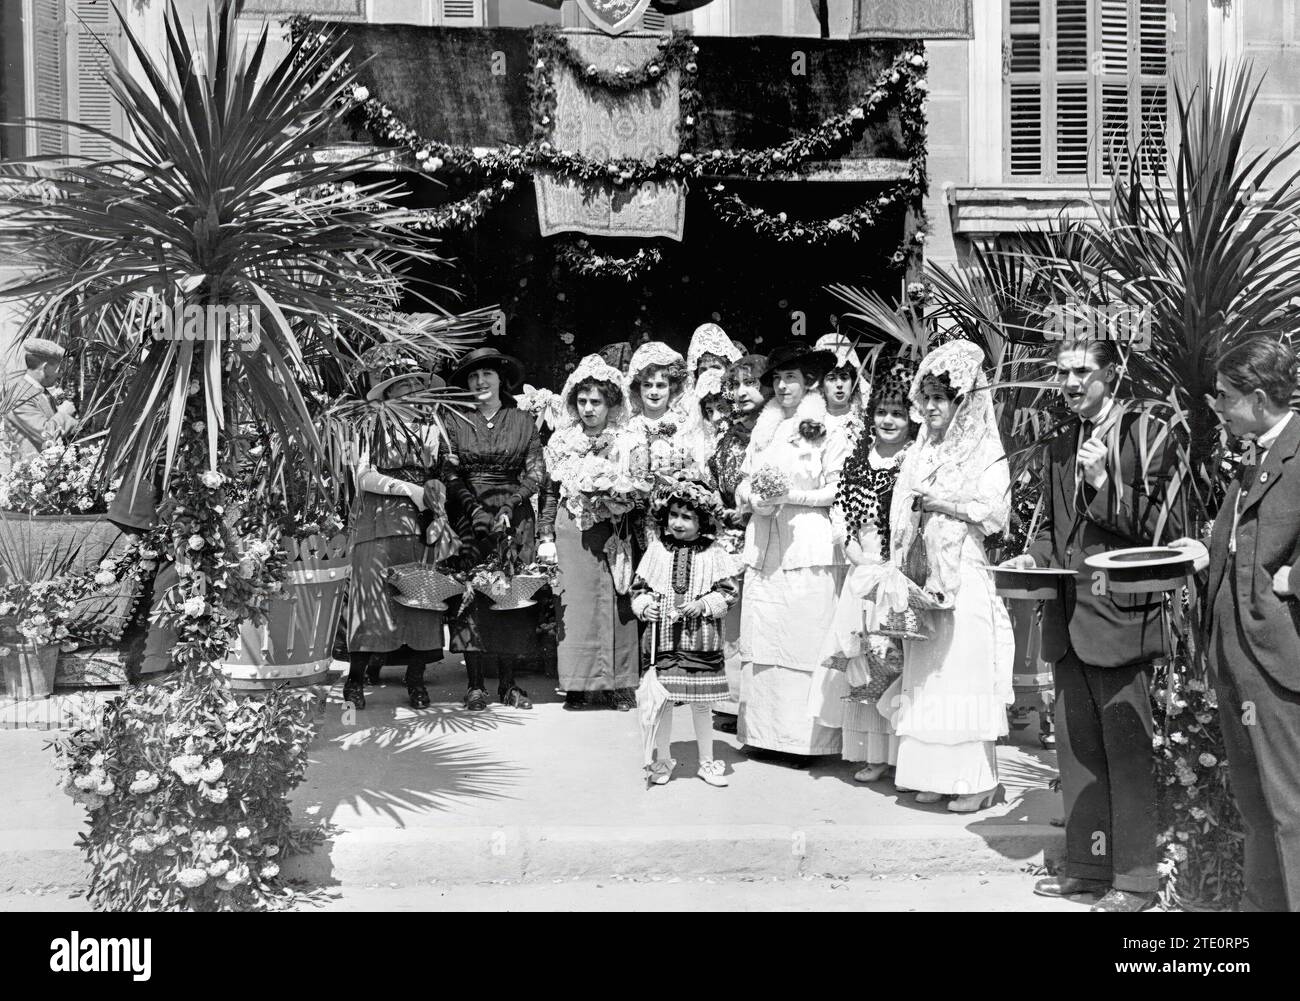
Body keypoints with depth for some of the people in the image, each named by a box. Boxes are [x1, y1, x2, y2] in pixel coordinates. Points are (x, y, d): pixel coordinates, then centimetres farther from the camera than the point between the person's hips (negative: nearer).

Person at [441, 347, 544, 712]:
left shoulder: (522, 422, 6)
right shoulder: (457, 423, 6)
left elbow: (536, 473, 2)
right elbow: (450, 474, 1)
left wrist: (510, 506, -11)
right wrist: (475, 509, -13)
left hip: (515, 517, 0)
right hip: (470, 516, 0)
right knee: (470, 594, -6)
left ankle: (508, 683, 4)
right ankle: (476, 684, -1)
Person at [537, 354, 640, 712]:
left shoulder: (626, 443, 1)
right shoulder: (562, 442, 9)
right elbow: (550, 491, 11)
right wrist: (546, 537, 6)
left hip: (613, 533, -2)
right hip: (570, 534, 2)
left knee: (617, 605, -2)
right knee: (574, 606, 2)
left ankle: (621, 684, 8)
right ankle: (580, 685, 9)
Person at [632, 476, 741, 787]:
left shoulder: (714, 553, -1)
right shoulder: (657, 550, 4)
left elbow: (728, 591, -1)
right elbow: (639, 587, 9)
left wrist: (703, 604, -15)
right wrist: (645, 605, -9)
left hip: (700, 639, -1)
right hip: (662, 636, 1)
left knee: (701, 703, 7)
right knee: (662, 700, 6)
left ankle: (707, 761, 22)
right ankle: (663, 759, 22)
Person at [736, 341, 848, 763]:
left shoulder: (827, 431, -1)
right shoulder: (765, 428, 16)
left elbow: (839, 491, -5)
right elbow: (743, 484, 17)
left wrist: (790, 496, -13)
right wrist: (755, 497, -4)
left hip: (807, 548, -5)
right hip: (762, 545, 5)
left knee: (803, 638, -5)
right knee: (761, 639, 3)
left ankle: (802, 737, 0)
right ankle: (763, 731, 9)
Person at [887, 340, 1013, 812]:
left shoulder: (986, 453, -4)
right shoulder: (922, 451, 14)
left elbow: (996, 512, -14)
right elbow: (905, 516, 14)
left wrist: (940, 501, -13)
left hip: (967, 576, -6)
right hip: (929, 575, 6)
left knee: (966, 671, -4)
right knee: (927, 672, 6)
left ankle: (979, 779, 4)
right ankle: (937, 773, 14)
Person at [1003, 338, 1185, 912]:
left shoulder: (1147, 435, -4)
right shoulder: (1058, 448, 15)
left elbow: (1166, 530, -9)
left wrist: (1107, 483, -19)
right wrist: (1034, 558, 5)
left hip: (1120, 617, -6)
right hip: (1068, 621, 7)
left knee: (1125, 749, 0)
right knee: (1075, 745, 12)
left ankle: (1134, 877, 11)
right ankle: (1087, 864, 24)